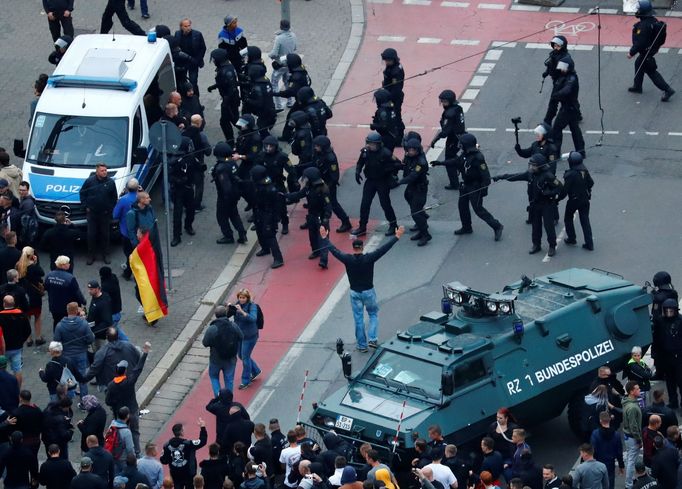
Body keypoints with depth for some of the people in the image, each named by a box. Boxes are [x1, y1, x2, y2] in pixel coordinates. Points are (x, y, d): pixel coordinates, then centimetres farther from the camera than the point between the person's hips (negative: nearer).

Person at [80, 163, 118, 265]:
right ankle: (91, 255, 14)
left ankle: (105, 255, 20)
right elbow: (82, 193, 6)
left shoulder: (110, 182, -5)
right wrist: (86, 206, 1)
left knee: (105, 234, 8)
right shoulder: (90, 181, -6)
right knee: (91, 235, 3)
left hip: (105, 213, 0)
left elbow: (114, 197, 5)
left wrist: (111, 208, 0)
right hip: (92, 213, 0)